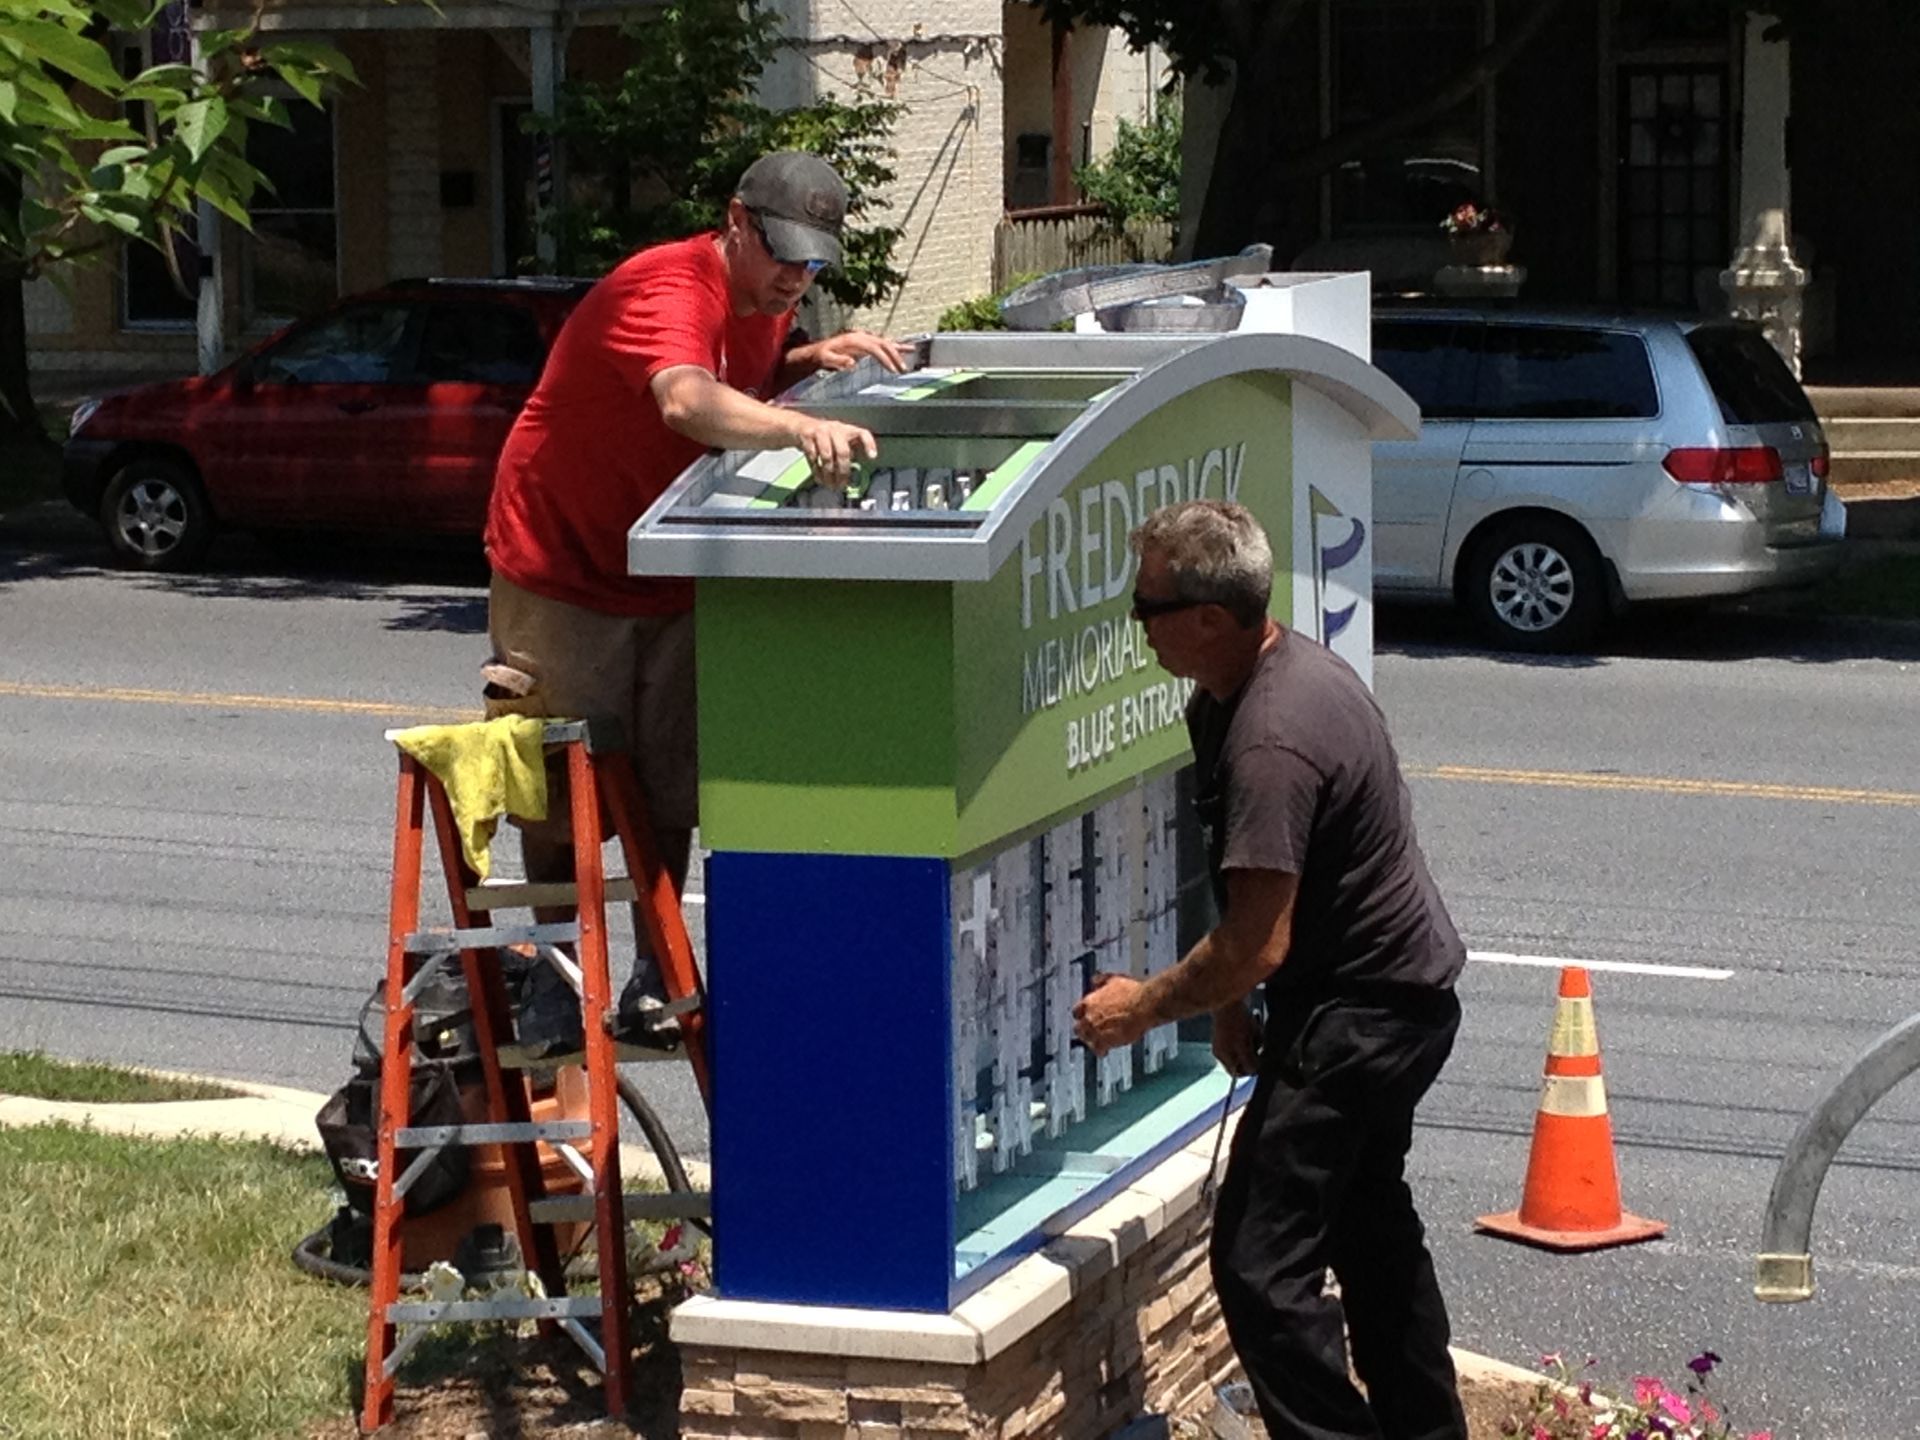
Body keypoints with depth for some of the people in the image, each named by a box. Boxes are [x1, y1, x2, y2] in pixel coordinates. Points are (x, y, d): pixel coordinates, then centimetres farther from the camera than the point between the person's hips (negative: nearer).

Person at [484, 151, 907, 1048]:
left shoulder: (767, 301, 0)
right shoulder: (664, 293, -28)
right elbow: (687, 403, -49)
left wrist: (811, 360, -6)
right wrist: (800, 427, -67)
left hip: (671, 577, 7)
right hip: (563, 563, -7)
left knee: (669, 788, 5)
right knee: (563, 789, 0)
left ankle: (654, 976, 14)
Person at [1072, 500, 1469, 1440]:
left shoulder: (1269, 746, -29)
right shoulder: (1290, 666, 4)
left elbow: (1256, 945, -27)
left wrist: (1143, 1008, -13)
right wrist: (1230, 1002, 12)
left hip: (1357, 1012, -11)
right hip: (1400, 988, 11)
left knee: (1262, 1263, -12)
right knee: (1370, 1221, 25)